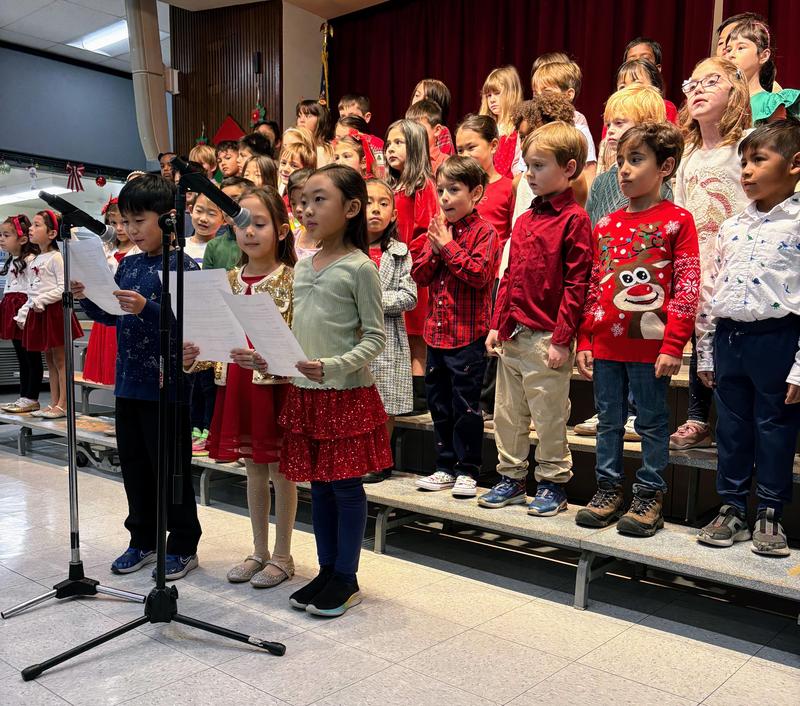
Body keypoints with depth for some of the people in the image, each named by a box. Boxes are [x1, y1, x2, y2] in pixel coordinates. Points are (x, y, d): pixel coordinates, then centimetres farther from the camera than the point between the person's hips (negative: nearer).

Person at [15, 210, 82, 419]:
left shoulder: (56, 257, -9)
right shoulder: (34, 261, 16)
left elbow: (63, 288, -17)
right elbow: (32, 292, 19)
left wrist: (42, 300, -20)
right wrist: (23, 312, 12)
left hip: (54, 311, -9)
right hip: (37, 313, 9)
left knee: (60, 360, -4)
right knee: (49, 360, 12)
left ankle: (63, 405, 0)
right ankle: (54, 403, 17)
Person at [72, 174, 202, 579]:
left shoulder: (183, 267, -12)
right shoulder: (127, 266, 10)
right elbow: (112, 317, 18)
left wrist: (147, 308, -30)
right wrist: (87, 300, 1)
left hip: (167, 384, -7)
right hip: (128, 382, 7)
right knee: (134, 465, 16)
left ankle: (183, 546, 19)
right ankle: (143, 541, 31)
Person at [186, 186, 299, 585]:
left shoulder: (291, 279, -9)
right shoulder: (230, 281, 8)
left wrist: (266, 358, -30)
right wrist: (193, 355, -8)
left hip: (276, 385, -5)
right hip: (237, 385, 6)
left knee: (280, 470, 6)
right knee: (253, 470, 16)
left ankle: (282, 556, 21)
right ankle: (259, 552, 30)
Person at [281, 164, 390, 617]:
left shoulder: (360, 268, -10)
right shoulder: (303, 268, 11)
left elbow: (376, 337, -12)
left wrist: (334, 366, -23)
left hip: (347, 393, -7)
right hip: (305, 392, 7)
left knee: (345, 484, 3)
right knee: (319, 484, 14)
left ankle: (347, 579, 17)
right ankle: (327, 570, 27)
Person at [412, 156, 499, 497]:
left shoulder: (484, 232, -7)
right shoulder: (438, 230, 12)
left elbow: (479, 273, -21)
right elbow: (420, 276, 8)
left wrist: (448, 246, -16)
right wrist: (434, 249, -8)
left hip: (468, 336, -7)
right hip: (436, 332, 7)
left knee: (466, 405, 2)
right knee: (440, 404, 14)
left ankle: (467, 471, 15)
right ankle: (446, 467, 27)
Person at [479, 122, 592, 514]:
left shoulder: (574, 219, -10)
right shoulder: (525, 219, 13)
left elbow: (576, 285, -13)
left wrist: (562, 339, -16)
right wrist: (497, 325, 11)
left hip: (548, 337, -8)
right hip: (513, 335, 8)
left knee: (549, 415, 4)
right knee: (507, 412, 14)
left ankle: (552, 484, 20)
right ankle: (511, 478, 28)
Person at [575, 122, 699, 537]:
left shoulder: (677, 220, -4)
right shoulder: (605, 225, 11)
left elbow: (687, 287, -8)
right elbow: (593, 287, 12)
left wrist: (673, 345, -14)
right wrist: (584, 341, 8)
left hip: (650, 345, -5)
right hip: (604, 345, 5)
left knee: (652, 424, 6)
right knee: (608, 421, 13)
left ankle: (649, 497, 19)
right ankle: (608, 490, 26)